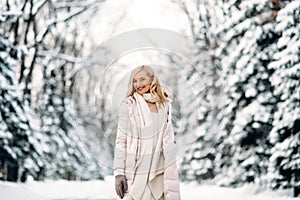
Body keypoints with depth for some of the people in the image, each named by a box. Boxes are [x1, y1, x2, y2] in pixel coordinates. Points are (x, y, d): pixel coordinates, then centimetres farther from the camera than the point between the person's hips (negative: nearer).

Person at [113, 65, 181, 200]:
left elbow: (168, 141, 12)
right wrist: (119, 172, -11)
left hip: (158, 171, 4)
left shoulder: (164, 105, 9)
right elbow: (121, 141, -4)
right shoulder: (128, 105, -3)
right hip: (135, 171, -4)